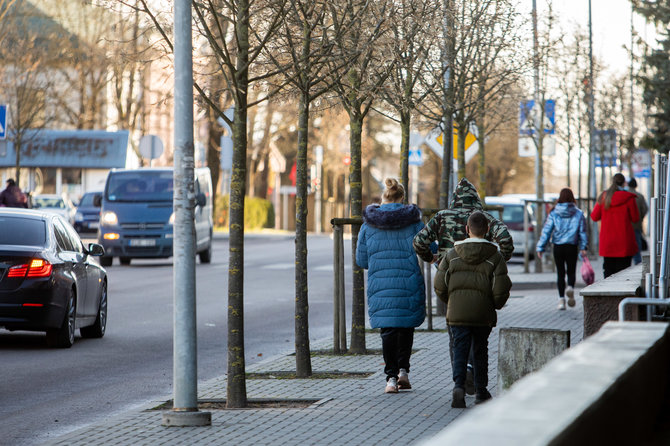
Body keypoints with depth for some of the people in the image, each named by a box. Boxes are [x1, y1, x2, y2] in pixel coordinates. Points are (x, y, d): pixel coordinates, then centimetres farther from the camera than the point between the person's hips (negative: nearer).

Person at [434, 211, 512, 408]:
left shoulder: (452, 254, 1)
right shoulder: (494, 256, -3)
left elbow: (440, 286, 1)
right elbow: (501, 289, -8)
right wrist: (495, 305, 11)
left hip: (457, 313, 0)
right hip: (483, 314, 0)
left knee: (460, 350, 0)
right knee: (480, 351, 15)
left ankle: (459, 385, -23)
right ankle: (481, 391, 21)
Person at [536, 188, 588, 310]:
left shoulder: (554, 214, -1)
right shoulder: (578, 214, 0)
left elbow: (546, 231, -2)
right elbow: (583, 232, -1)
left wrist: (540, 248, 0)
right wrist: (583, 247, 5)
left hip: (558, 247, 0)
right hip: (572, 247, 0)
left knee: (560, 273, 8)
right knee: (571, 271, 11)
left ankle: (561, 299, 2)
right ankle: (570, 287, -20)